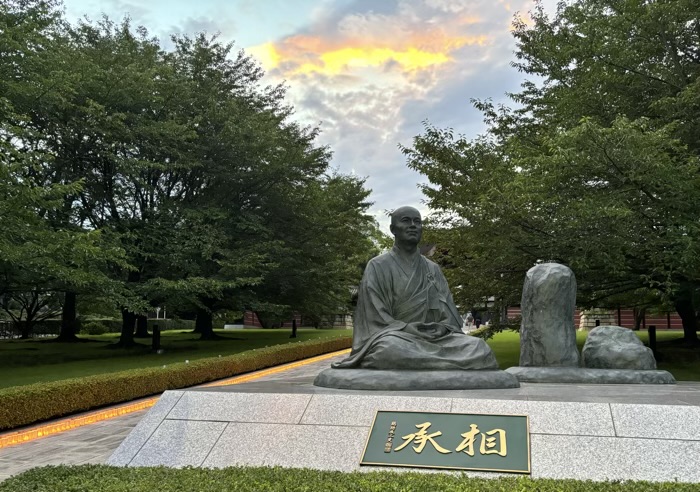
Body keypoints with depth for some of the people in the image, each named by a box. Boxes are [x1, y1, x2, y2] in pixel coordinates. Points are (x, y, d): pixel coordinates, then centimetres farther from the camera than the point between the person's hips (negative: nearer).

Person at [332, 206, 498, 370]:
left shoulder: (433, 269, 19)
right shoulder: (378, 266, 4)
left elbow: (449, 314, 13)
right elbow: (376, 318, -5)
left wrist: (441, 328, -10)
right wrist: (413, 330, -15)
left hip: (436, 337, 3)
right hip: (394, 337, -3)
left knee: (479, 348, -25)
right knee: (390, 349, -41)